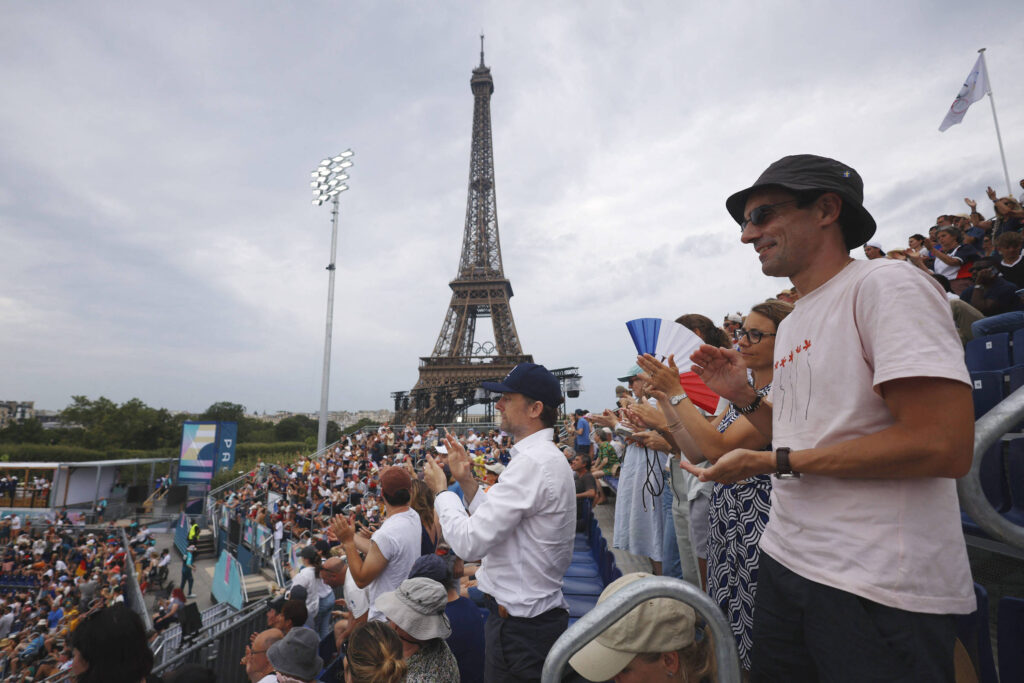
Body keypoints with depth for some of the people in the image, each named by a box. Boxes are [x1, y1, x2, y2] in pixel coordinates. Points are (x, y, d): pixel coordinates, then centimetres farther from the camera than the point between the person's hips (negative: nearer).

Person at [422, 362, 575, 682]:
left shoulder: (531, 462, -27)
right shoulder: (547, 457, 7)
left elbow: (470, 541, -27)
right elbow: (494, 524, 12)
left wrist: (440, 490, -12)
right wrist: (466, 480, 4)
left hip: (520, 627, -10)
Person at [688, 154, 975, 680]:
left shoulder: (884, 285, -13)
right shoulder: (790, 325, 12)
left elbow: (944, 447, -22)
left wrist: (771, 463, -18)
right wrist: (742, 396, 2)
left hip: (881, 590, -8)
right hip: (785, 558, 8)